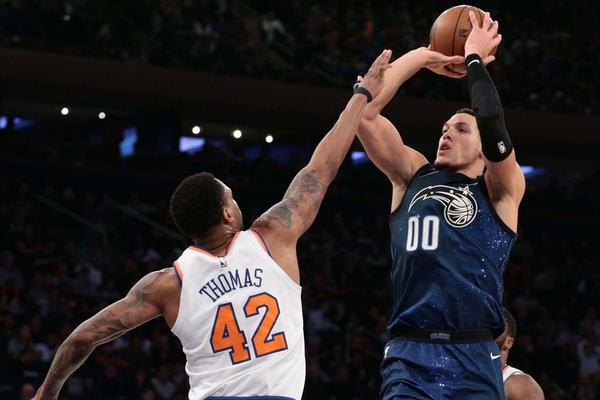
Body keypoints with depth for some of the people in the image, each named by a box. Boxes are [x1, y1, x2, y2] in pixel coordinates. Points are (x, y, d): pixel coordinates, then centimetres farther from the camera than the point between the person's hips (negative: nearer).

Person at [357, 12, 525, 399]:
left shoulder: (501, 191, 8)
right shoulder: (412, 176, 17)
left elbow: (493, 126, -11)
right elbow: (362, 109, 8)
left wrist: (475, 59, 2)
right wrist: (423, 56, 13)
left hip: (473, 360, -2)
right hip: (408, 357, 2)